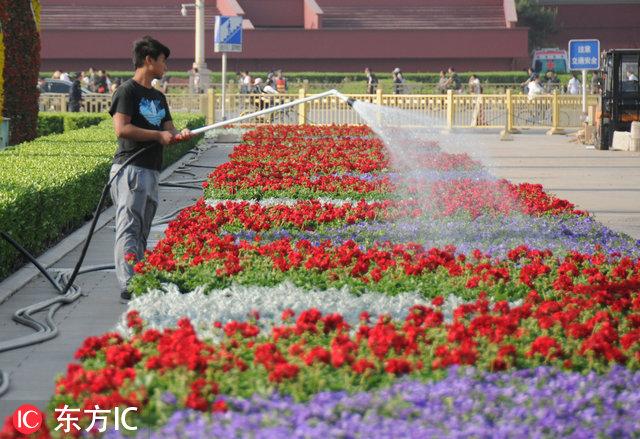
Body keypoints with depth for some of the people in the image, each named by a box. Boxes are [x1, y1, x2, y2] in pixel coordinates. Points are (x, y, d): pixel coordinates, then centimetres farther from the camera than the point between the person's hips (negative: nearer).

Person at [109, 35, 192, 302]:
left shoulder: (158, 97, 21)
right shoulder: (127, 91, -7)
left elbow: (168, 130, 18)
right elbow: (122, 129, -18)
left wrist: (178, 135, -6)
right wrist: (158, 135, -12)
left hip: (151, 170, 9)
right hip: (130, 168, -9)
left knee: (142, 231, 11)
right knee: (129, 228, -12)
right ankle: (128, 285, -17)